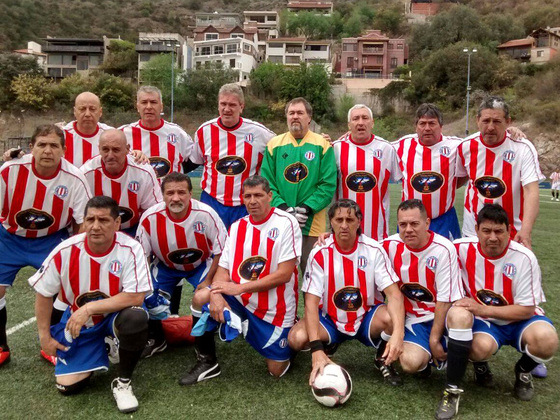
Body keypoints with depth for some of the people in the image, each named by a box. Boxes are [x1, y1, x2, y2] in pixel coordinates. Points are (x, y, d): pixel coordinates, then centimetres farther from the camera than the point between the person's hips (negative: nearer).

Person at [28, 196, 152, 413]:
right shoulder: (65, 251, -18)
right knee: (68, 386, -5)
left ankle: (122, 382, -10)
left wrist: (89, 308, -30)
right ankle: (96, 350, 28)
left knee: (136, 318, -36)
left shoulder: (130, 249, -25)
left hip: (115, 315, -2)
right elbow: (44, 294, -4)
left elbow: (135, 297, -29)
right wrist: (45, 336, -1)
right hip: (76, 320, 2)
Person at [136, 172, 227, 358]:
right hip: (165, 266, 2)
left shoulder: (206, 214, -31)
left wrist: (209, 281, -16)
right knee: (148, 298, -15)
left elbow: (221, 250, -17)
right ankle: (156, 340, 19)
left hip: (201, 264, -1)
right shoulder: (150, 217, -27)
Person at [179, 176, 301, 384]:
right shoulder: (237, 226, 3)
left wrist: (239, 288, -21)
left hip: (275, 309, -4)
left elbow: (284, 274, -20)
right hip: (240, 299, 4)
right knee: (201, 297, -20)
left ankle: (291, 335, 34)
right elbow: (223, 268, -1)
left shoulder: (286, 223, -14)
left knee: (277, 370, 0)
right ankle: (207, 363, -1)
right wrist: (216, 295, -23)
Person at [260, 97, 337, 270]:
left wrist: (306, 208, -13)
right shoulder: (274, 144, 7)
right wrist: (283, 208, -12)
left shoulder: (322, 145, 2)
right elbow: (267, 183, 2)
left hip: (312, 223, -1)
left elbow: (328, 184, -4)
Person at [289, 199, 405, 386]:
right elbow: (311, 302, -19)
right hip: (330, 320, 0)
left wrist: (398, 333, -37)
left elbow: (394, 294, -19)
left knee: (391, 318, -33)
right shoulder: (319, 253, -14)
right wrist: (317, 348, -32)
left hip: (367, 318, 0)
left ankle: (383, 359, 2)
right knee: (297, 338, -28)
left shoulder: (374, 250, -12)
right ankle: (327, 346, 10)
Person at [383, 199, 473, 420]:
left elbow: (445, 299, -15)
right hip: (414, 318, 2)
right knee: (410, 362, -28)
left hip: (442, 315, -2)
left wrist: (434, 339, -14)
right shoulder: (390, 245, -7)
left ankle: (452, 390, -22)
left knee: (461, 315, -38)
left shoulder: (443, 249, -17)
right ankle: (429, 359, 13)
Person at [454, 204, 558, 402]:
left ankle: (524, 371, 5)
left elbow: (526, 310, -16)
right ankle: (480, 364, 7)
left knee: (546, 340, -33)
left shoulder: (524, 258, -18)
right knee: (481, 347, -34)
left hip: (519, 319, 0)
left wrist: (482, 309, -25)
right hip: (482, 320, 0)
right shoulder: (461, 249, -14)